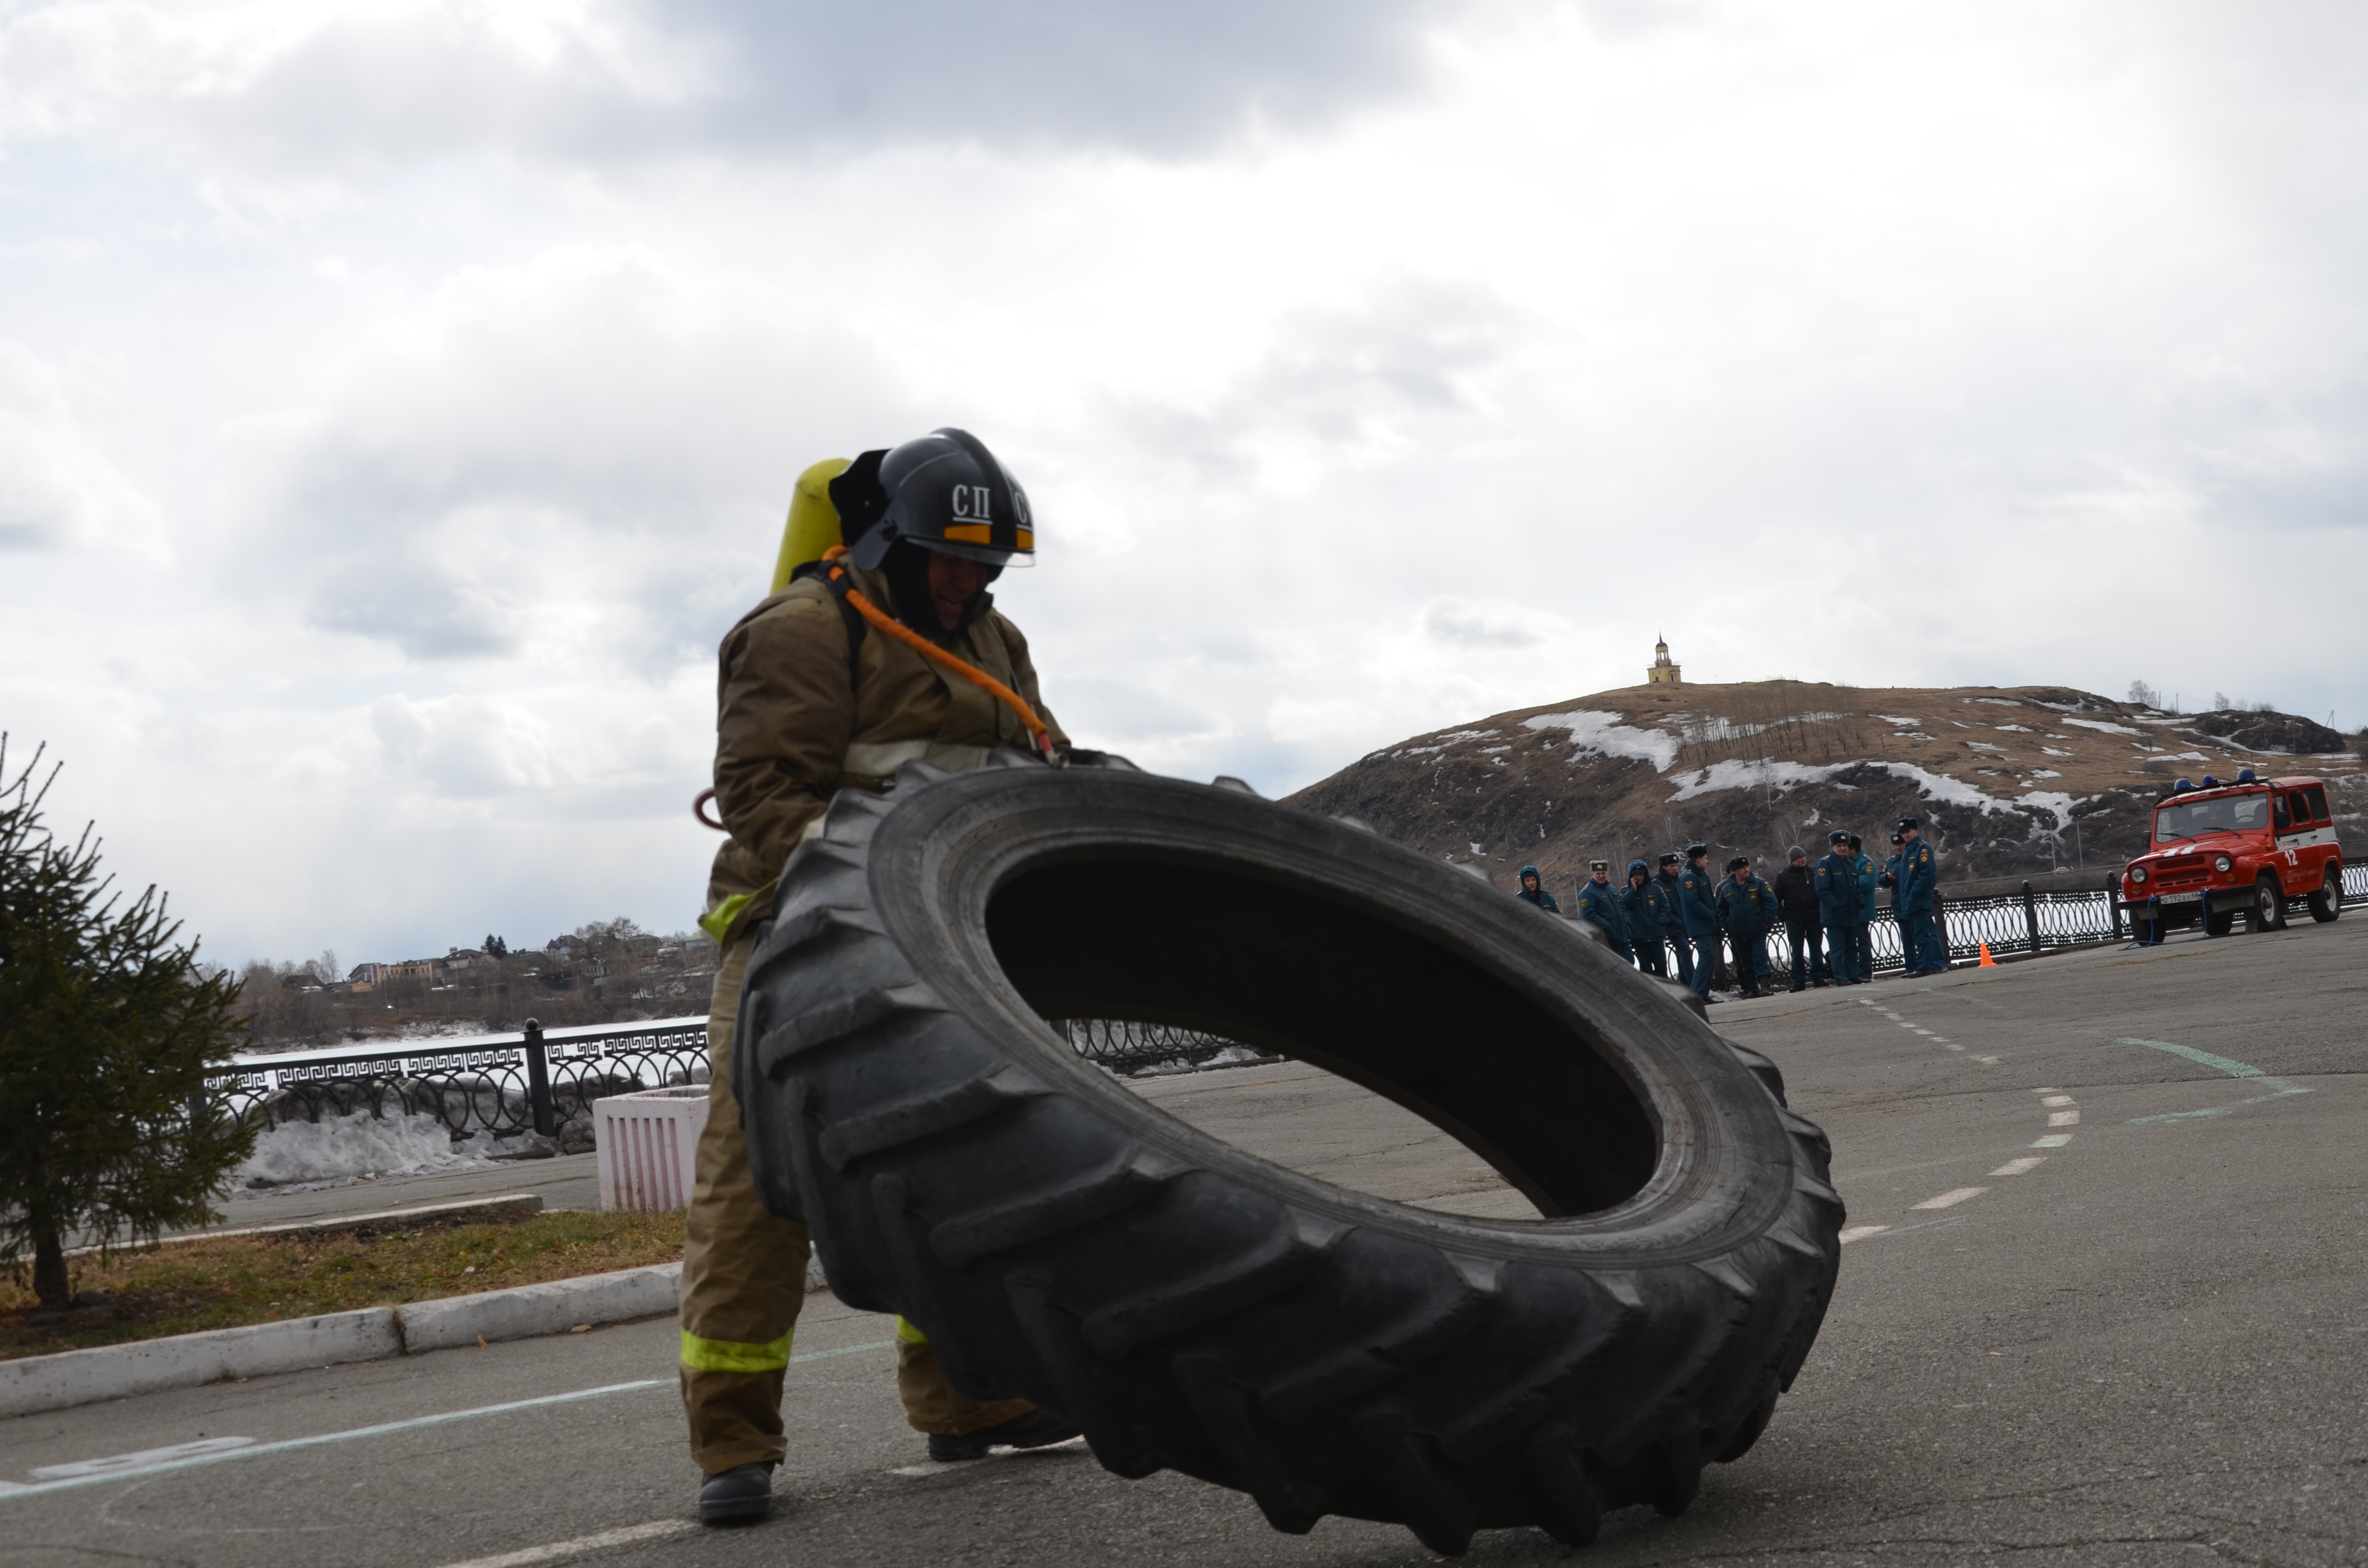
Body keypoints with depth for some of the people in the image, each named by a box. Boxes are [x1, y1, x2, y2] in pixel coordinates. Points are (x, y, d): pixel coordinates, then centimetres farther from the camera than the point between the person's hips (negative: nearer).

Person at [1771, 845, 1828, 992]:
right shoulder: (1783, 877, 1)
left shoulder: (1813, 874, 5)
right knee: (1797, 953, 3)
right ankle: (1799, 983, 5)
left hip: (1814, 919, 1)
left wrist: (1822, 914, 1)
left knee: (1816, 951, 7)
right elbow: (1777, 899, 3)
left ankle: (1819, 980, 13)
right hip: (1794, 921, -1)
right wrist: (1784, 916, -6)